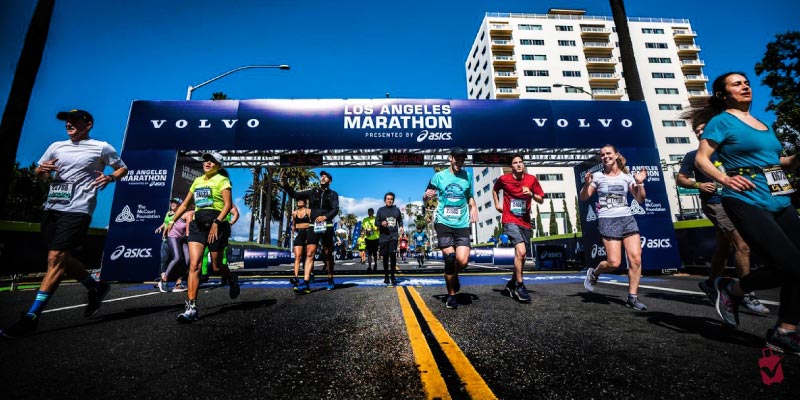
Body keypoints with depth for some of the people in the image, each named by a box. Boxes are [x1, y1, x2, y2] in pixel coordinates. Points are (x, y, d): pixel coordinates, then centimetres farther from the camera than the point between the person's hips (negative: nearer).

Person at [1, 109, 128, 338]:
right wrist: (42, 170, 1)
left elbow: (123, 168, 8)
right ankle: (96, 289, 26)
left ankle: (31, 317, -9)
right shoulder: (57, 147, 18)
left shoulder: (101, 148, 3)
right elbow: (39, 173, 25)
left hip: (76, 210, -7)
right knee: (62, 259, 9)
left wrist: (110, 177, -13)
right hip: (51, 208, 7)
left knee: (55, 258, -13)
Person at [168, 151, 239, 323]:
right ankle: (191, 307, -8)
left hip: (216, 225, -5)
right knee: (194, 264, -9)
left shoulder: (222, 180, -1)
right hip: (197, 224, 5)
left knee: (216, 266, 3)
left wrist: (216, 223, -22)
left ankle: (233, 280, 36)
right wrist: (172, 221, 16)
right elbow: (185, 204, 23)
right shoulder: (197, 181, 17)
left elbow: (228, 204, -12)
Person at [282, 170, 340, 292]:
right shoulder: (312, 192, 12)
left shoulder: (333, 194, 8)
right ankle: (305, 283, -15)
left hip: (327, 226, -1)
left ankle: (330, 280, 19)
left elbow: (335, 210, -4)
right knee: (309, 253, -10)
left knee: (328, 254, 6)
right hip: (314, 226, 1)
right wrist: (285, 185, -11)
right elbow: (295, 194, 6)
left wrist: (325, 216, -22)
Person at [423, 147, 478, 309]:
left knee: (463, 260, -10)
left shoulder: (467, 176, 11)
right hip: (444, 223, -2)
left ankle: (454, 275, 27)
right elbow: (425, 197, 6)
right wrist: (427, 195, -18)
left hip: (462, 224, 2)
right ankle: (451, 295, 13)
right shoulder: (439, 176, 5)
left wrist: (473, 207, 3)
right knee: (450, 259, -8)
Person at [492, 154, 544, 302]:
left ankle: (512, 283, 32)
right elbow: (495, 190, 19)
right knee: (521, 251, -21)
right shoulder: (503, 179, -1)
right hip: (510, 221, -4)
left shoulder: (532, 179, 3)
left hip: (525, 222, 4)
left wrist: (531, 194, -13)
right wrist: (497, 204, 9)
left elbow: (541, 200, 6)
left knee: (521, 255, 11)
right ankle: (519, 286, -6)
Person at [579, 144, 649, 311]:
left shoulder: (626, 177, 9)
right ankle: (594, 273, 20)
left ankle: (632, 297, 8)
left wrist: (640, 184, -4)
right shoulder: (598, 176, 2)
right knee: (614, 263, -11)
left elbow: (640, 200, 11)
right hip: (607, 221, -3)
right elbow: (584, 198, 0)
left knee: (636, 259, -5)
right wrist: (587, 184, -17)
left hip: (627, 219, 4)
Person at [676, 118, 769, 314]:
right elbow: (680, 179, 0)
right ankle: (747, 294, -8)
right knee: (742, 245, -15)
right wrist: (698, 184, -16)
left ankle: (710, 283, 27)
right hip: (714, 204, -6)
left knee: (723, 246, 12)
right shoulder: (693, 156, 2)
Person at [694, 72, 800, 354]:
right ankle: (731, 290, 11)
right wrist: (724, 179, -26)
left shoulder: (763, 124, 21)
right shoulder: (721, 121, -1)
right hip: (747, 202, -8)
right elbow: (701, 159, -10)